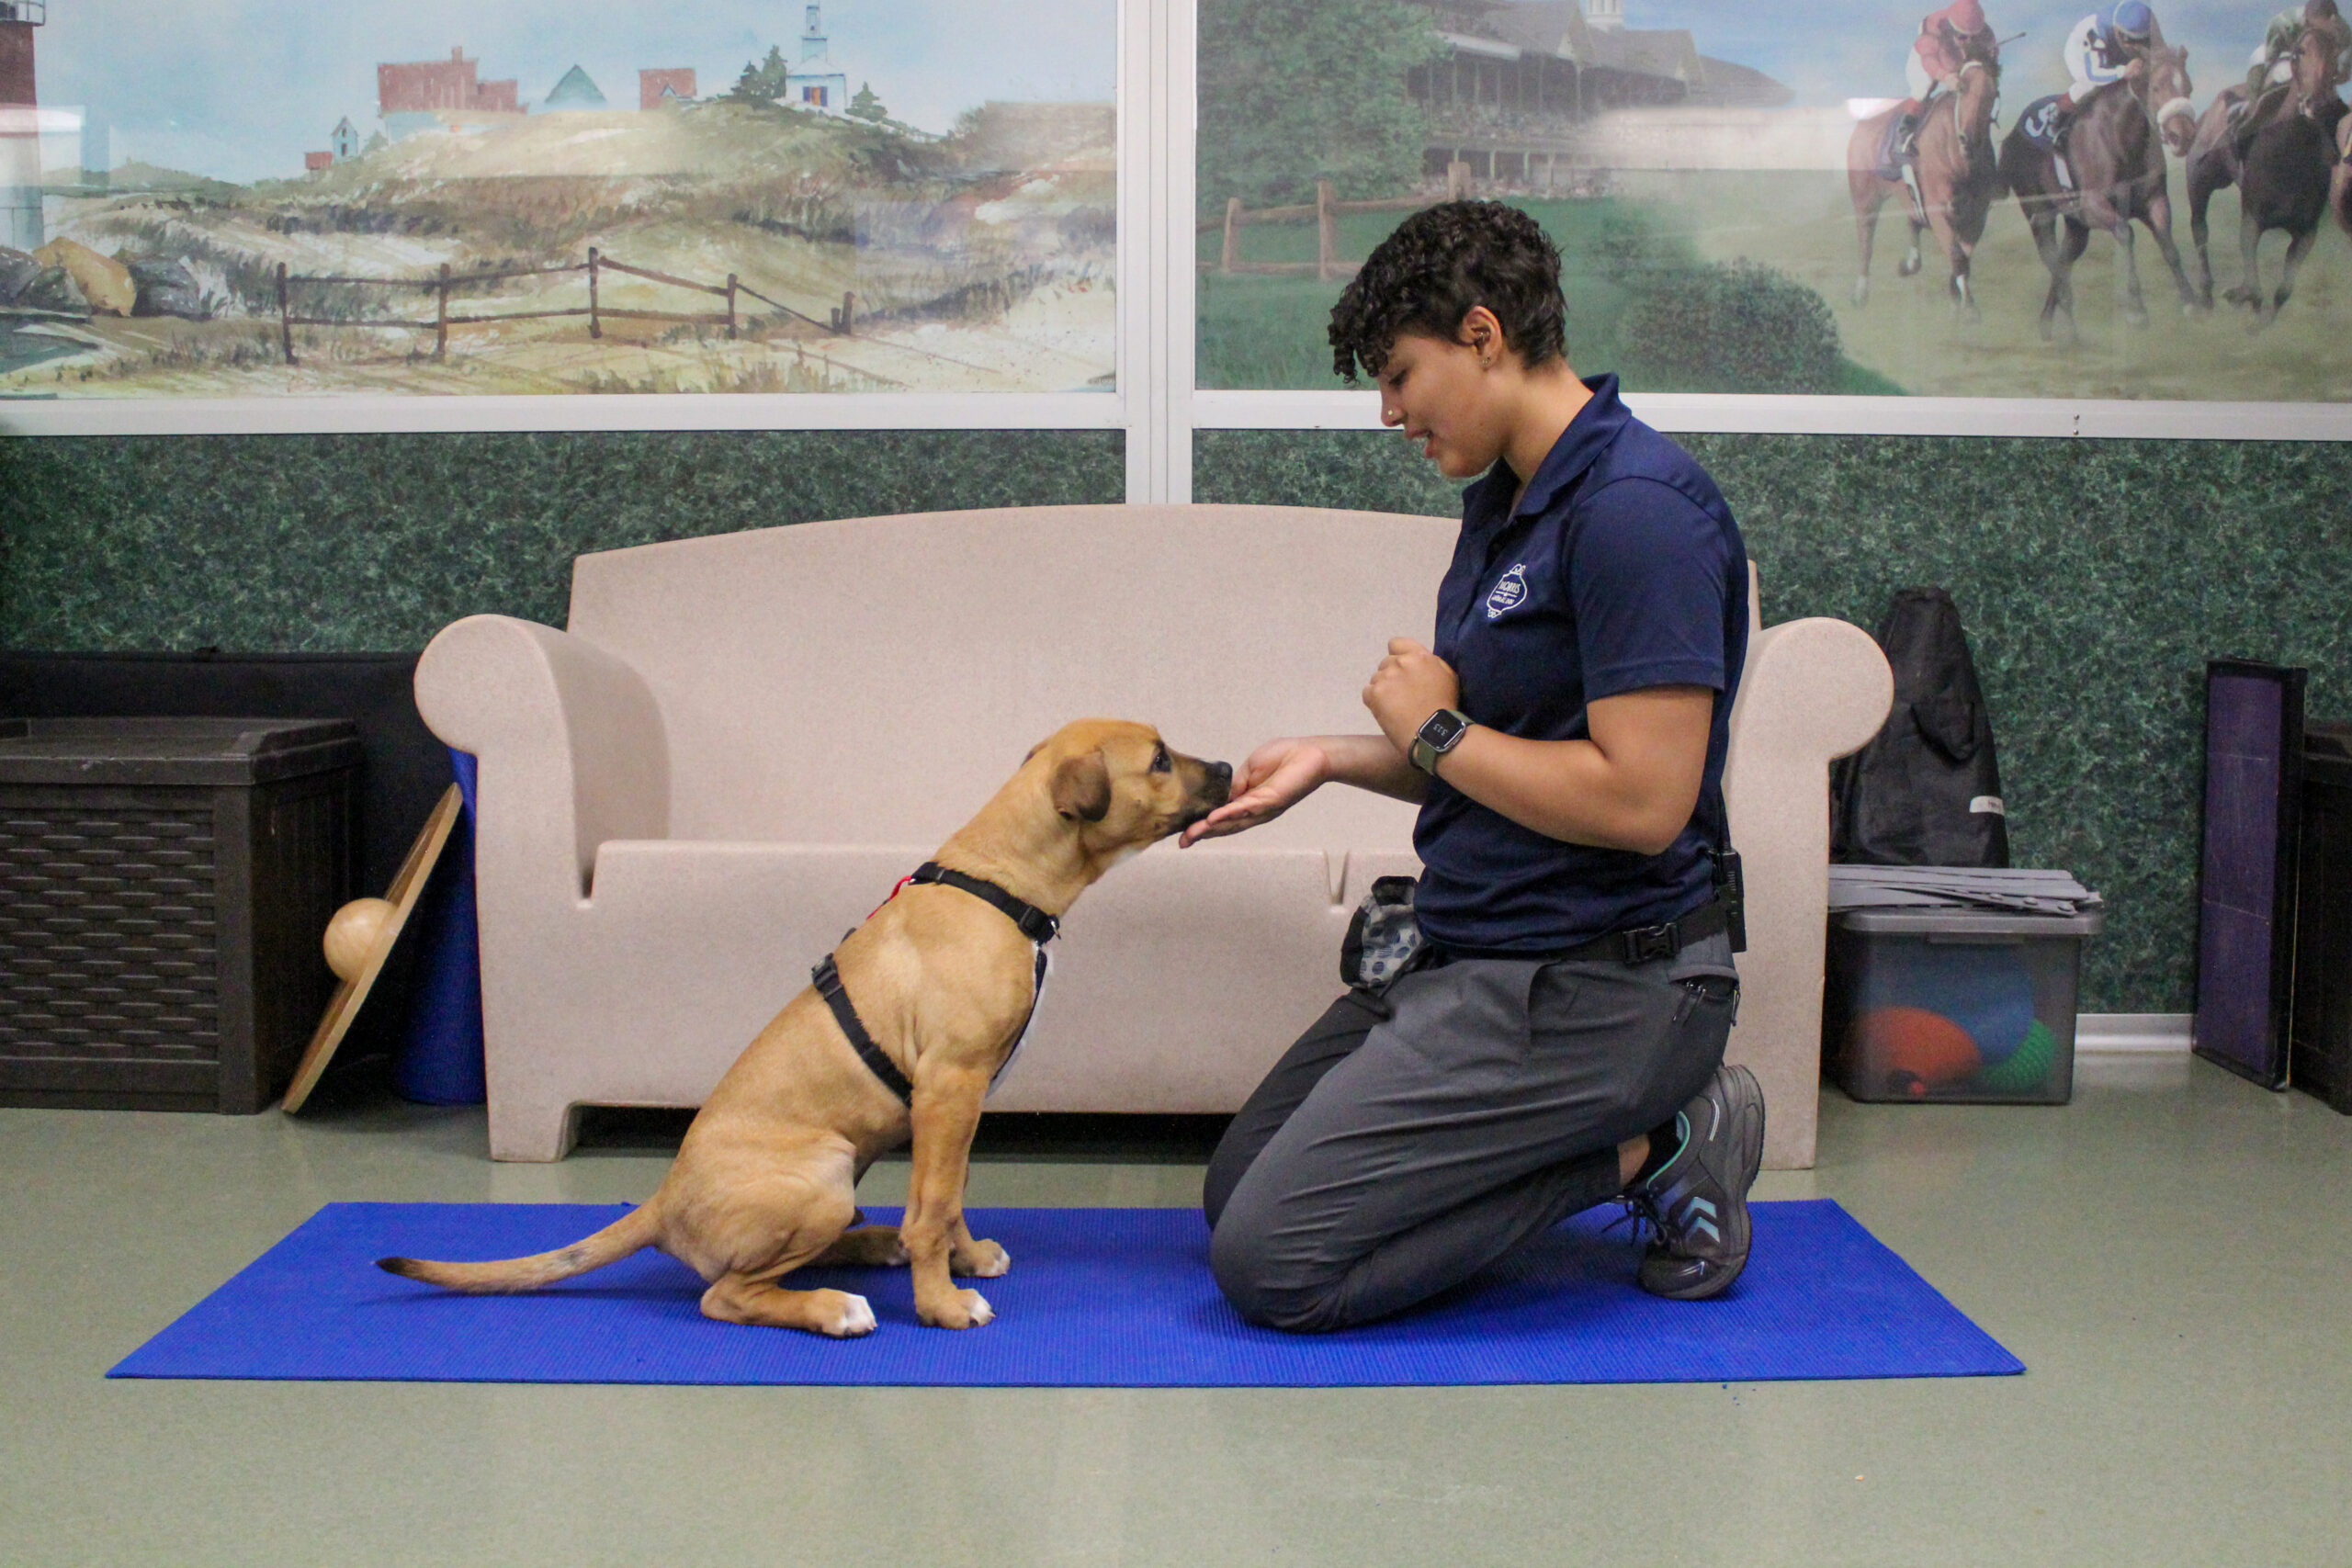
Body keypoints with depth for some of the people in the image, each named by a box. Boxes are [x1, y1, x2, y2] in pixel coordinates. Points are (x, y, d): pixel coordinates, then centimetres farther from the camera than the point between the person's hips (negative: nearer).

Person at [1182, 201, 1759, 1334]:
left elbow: (1641, 801, -26)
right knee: (1235, 1190, 15)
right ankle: (1653, 1124, 12)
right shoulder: (1501, 504, 11)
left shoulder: (1636, 507, -20)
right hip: (1475, 958, 10)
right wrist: (1331, 760, 7)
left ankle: (1645, 1149, -2)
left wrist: (1436, 729, -14)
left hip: (1592, 984, -10)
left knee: (1272, 1261, -13)